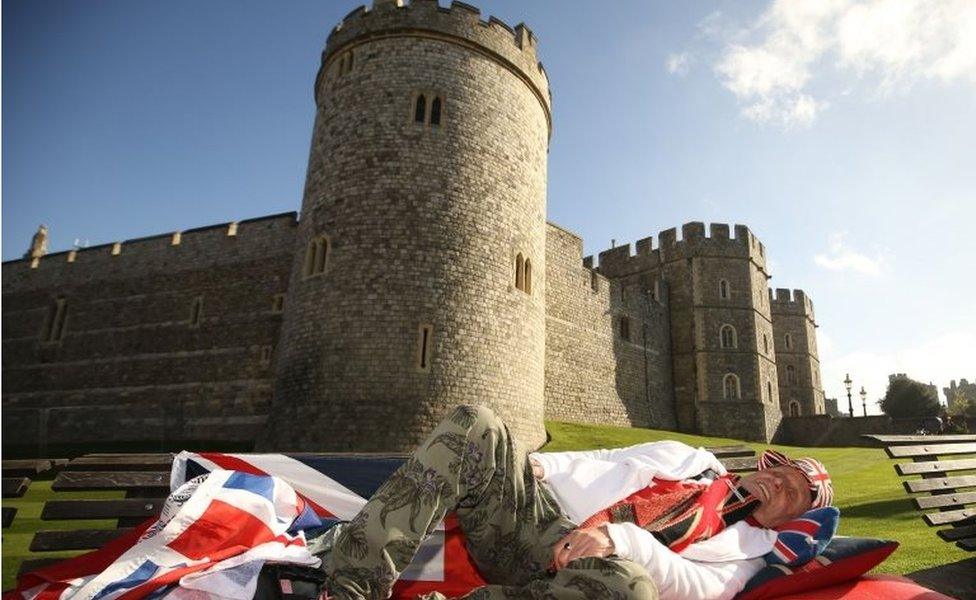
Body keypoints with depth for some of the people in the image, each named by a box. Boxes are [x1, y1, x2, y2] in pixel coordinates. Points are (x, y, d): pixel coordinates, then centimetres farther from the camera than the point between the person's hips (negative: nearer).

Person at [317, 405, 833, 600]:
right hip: (542, 510, 3)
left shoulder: (748, 550, 18)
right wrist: (534, 464, -1)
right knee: (476, 428, -25)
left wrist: (619, 536, -23)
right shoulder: (689, 458, 27)